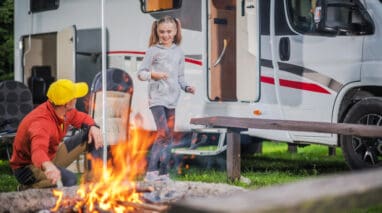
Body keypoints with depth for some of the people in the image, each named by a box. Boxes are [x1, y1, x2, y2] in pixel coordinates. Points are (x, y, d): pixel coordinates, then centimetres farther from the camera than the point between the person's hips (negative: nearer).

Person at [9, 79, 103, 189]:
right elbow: (38, 151, -55)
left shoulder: (65, 111, -10)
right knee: (69, 180, -37)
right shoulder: (41, 122, -37)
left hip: (51, 156, 8)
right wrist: (49, 167, -78)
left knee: (90, 135, -1)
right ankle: (29, 188, -12)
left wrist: (93, 127, -12)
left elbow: (82, 118, 12)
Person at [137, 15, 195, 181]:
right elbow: (141, 73, -1)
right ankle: (151, 171, -13)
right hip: (157, 97, -5)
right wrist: (153, 74, -19)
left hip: (172, 99, 5)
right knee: (163, 133, -17)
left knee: (169, 136, 7)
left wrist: (186, 87, 1)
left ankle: (163, 172, 15)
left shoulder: (178, 52, 13)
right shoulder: (153, 51, 1)